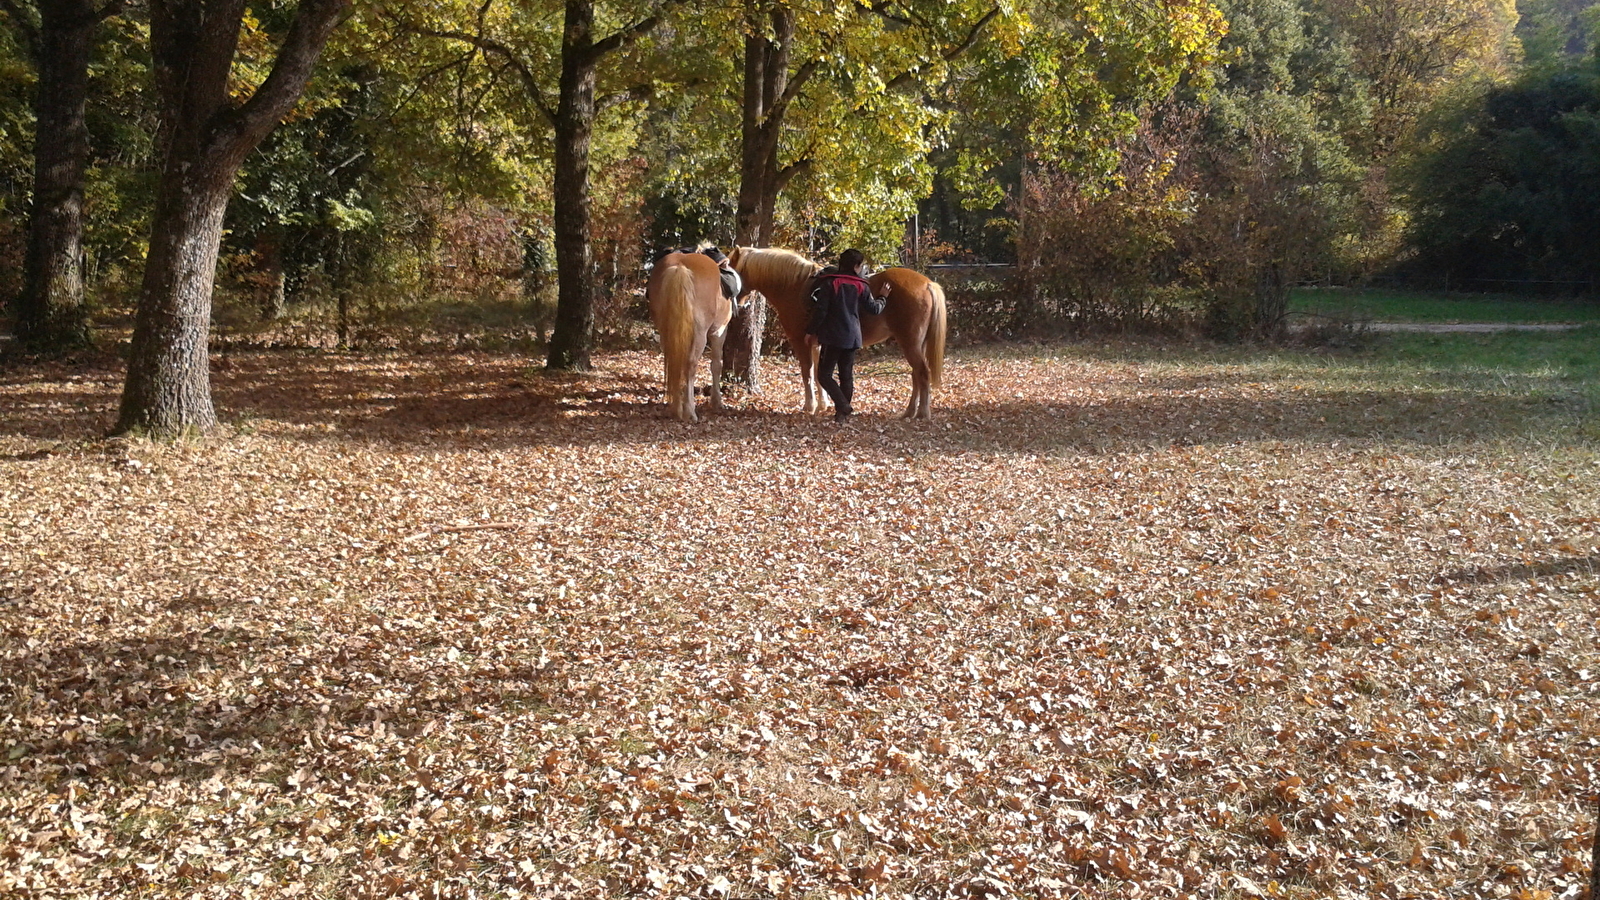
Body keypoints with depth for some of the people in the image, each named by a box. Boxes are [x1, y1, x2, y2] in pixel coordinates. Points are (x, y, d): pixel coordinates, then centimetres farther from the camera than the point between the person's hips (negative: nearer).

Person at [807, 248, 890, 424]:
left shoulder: (830, 283, -7)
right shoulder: (861, 286, 1)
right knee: (847, 376, 12)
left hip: (832, 337, -4)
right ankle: (843, 414, 12)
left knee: (824, 375, 1)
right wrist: (882, 297, 27)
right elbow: (874, 309, 7)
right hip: (852, 337, 4)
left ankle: (843, 407, -13)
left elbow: (820, 310, -9)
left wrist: (811, 331, 0)